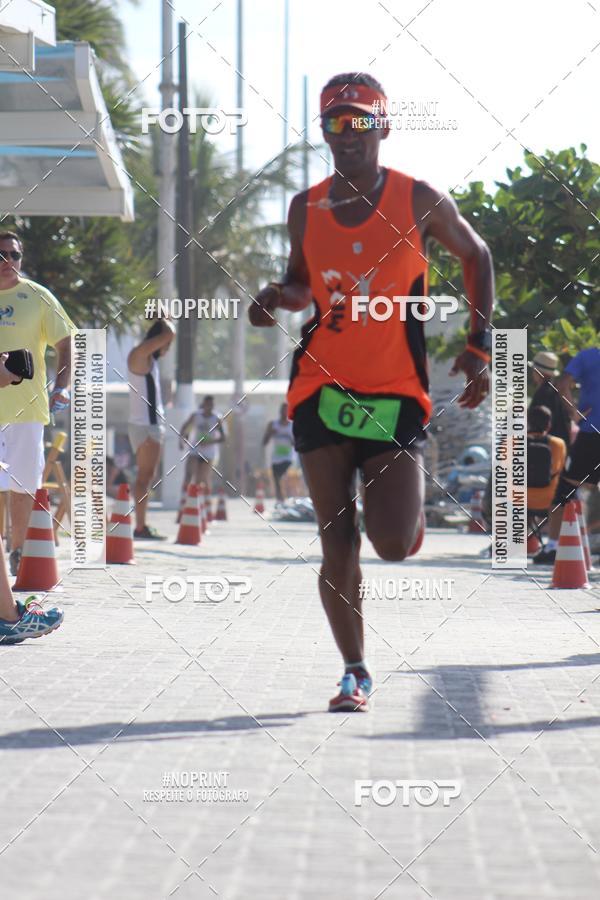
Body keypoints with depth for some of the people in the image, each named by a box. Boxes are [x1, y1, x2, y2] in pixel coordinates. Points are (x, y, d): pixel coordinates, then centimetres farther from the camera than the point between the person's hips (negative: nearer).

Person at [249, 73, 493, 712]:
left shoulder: (419, 201, -3)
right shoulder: (305, 209, 6)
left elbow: (475, 256, 12)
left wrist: (479, 345, 5)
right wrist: (277, 298, -3)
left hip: (395, 395, -2)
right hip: (322, 389, 2)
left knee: (394, 545, -13)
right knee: (337, 545, 0)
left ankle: (408, 509, 25)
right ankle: (355, 672, 14)